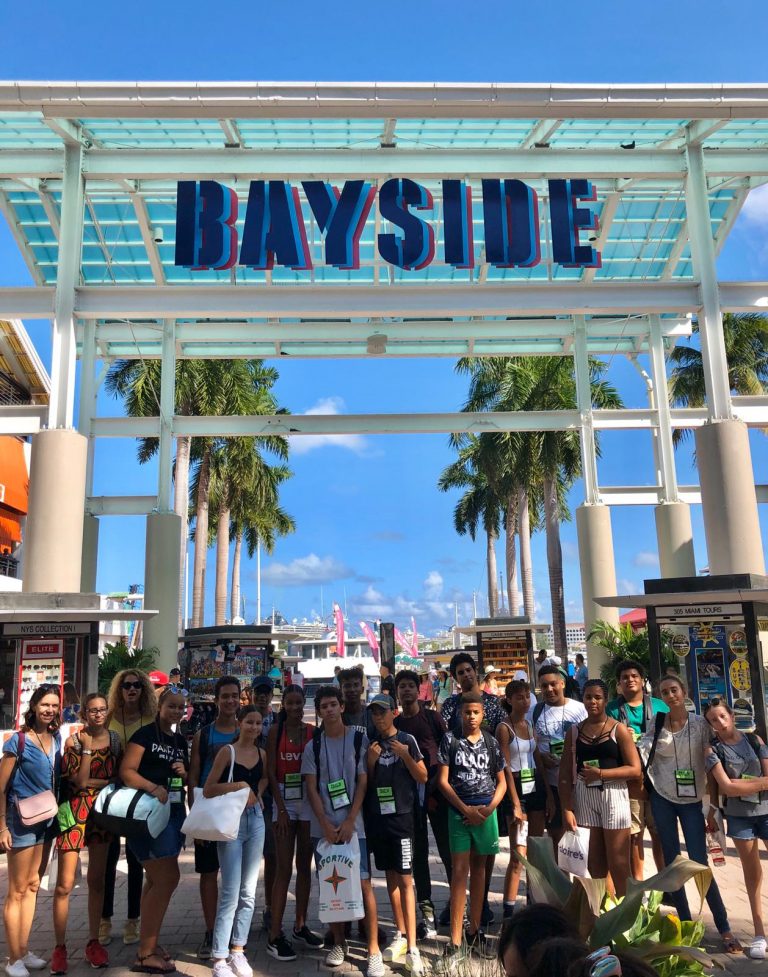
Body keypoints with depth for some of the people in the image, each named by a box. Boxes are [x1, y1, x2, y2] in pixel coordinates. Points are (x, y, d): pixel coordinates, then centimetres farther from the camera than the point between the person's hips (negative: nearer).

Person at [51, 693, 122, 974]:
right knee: (64, 884, -1)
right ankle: (59, 946, 13)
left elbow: (120, 779, 1)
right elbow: (78, 780, -16)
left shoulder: (115, 740, 2)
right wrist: (87, 746, -18)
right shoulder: (73, 741, -6)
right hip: (75, 813, -3)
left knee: (97, 881, 11)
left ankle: (93, 941, 23)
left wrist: (91, 781, -11)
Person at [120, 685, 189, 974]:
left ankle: (149, 944, 25)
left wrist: (184, 772, 0)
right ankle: (145, 954, 1)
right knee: (168, 877, -9)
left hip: (175, 812, 8)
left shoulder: (180, 741, 14)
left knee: (156, 880, 14)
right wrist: (153, 788, -30)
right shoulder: (145, 734, -8)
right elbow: (127, 771, -17)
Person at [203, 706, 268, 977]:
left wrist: (257, 793, 6)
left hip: (256, 820, 5)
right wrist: (237, 785, -19)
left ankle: (237, 950, 23)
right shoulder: (227, 752, -8)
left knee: (248, 892, 10)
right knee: (231, 892, -6)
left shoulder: (261, 753, 6)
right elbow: (207, 790, -8)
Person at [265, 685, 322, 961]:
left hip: (309, 801, 3)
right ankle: (275, 935, 5)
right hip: (284, 800, -2)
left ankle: (300, 926, 24)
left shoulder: (313, 731, 3)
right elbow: (271, 771, -4)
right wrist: (281, 808, -10)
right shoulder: (275, 731, -2)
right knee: (284, 869, -2)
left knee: (304, 866, 11)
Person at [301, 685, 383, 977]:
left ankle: (374, 950, 4)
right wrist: (326, 825, -8)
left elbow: (363, 783, -2)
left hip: (353, 825, -2)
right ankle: (338, 942, 24)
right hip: (324, 827, 2)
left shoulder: (359, 739, 0)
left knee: (363, 883, -5)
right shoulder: (313, 746, 5)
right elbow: (311, 789, 2)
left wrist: (349, 821, -9)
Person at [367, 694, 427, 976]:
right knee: (390, 876, 13)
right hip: (378, 816, 4)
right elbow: (366, 783, 11)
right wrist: (371, 761, -7)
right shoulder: (371, 743, 7)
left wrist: (405, 756, -17)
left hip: (402, 816, -4)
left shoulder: (407, 740, -4)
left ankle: (412, 948, -3)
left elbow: (423, 777, -3)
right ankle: (400, 934, 26)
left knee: (405, 880, -5)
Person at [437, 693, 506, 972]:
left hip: (486, 810, 3)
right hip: (459, 810, -3)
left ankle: (474, 932, 24)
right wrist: (466, 809, -9)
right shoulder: (450, 739, -3)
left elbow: (501, 781, 9)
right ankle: (455, 943, -4)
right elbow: (443, 781, -4)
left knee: (479, 868, 12)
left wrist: (489, 808, -6)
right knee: (460, 871, -6)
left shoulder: (491, 742, 5)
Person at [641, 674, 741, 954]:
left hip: (692, 800, -2)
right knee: (672, 861, 7)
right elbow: (641, 756, -2)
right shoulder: (656, 725, 1)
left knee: (700, 864, -5)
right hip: (662, 799, 2)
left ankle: (724, 928, 7)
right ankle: (685, 922, 19)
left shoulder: (700, 723, -4)